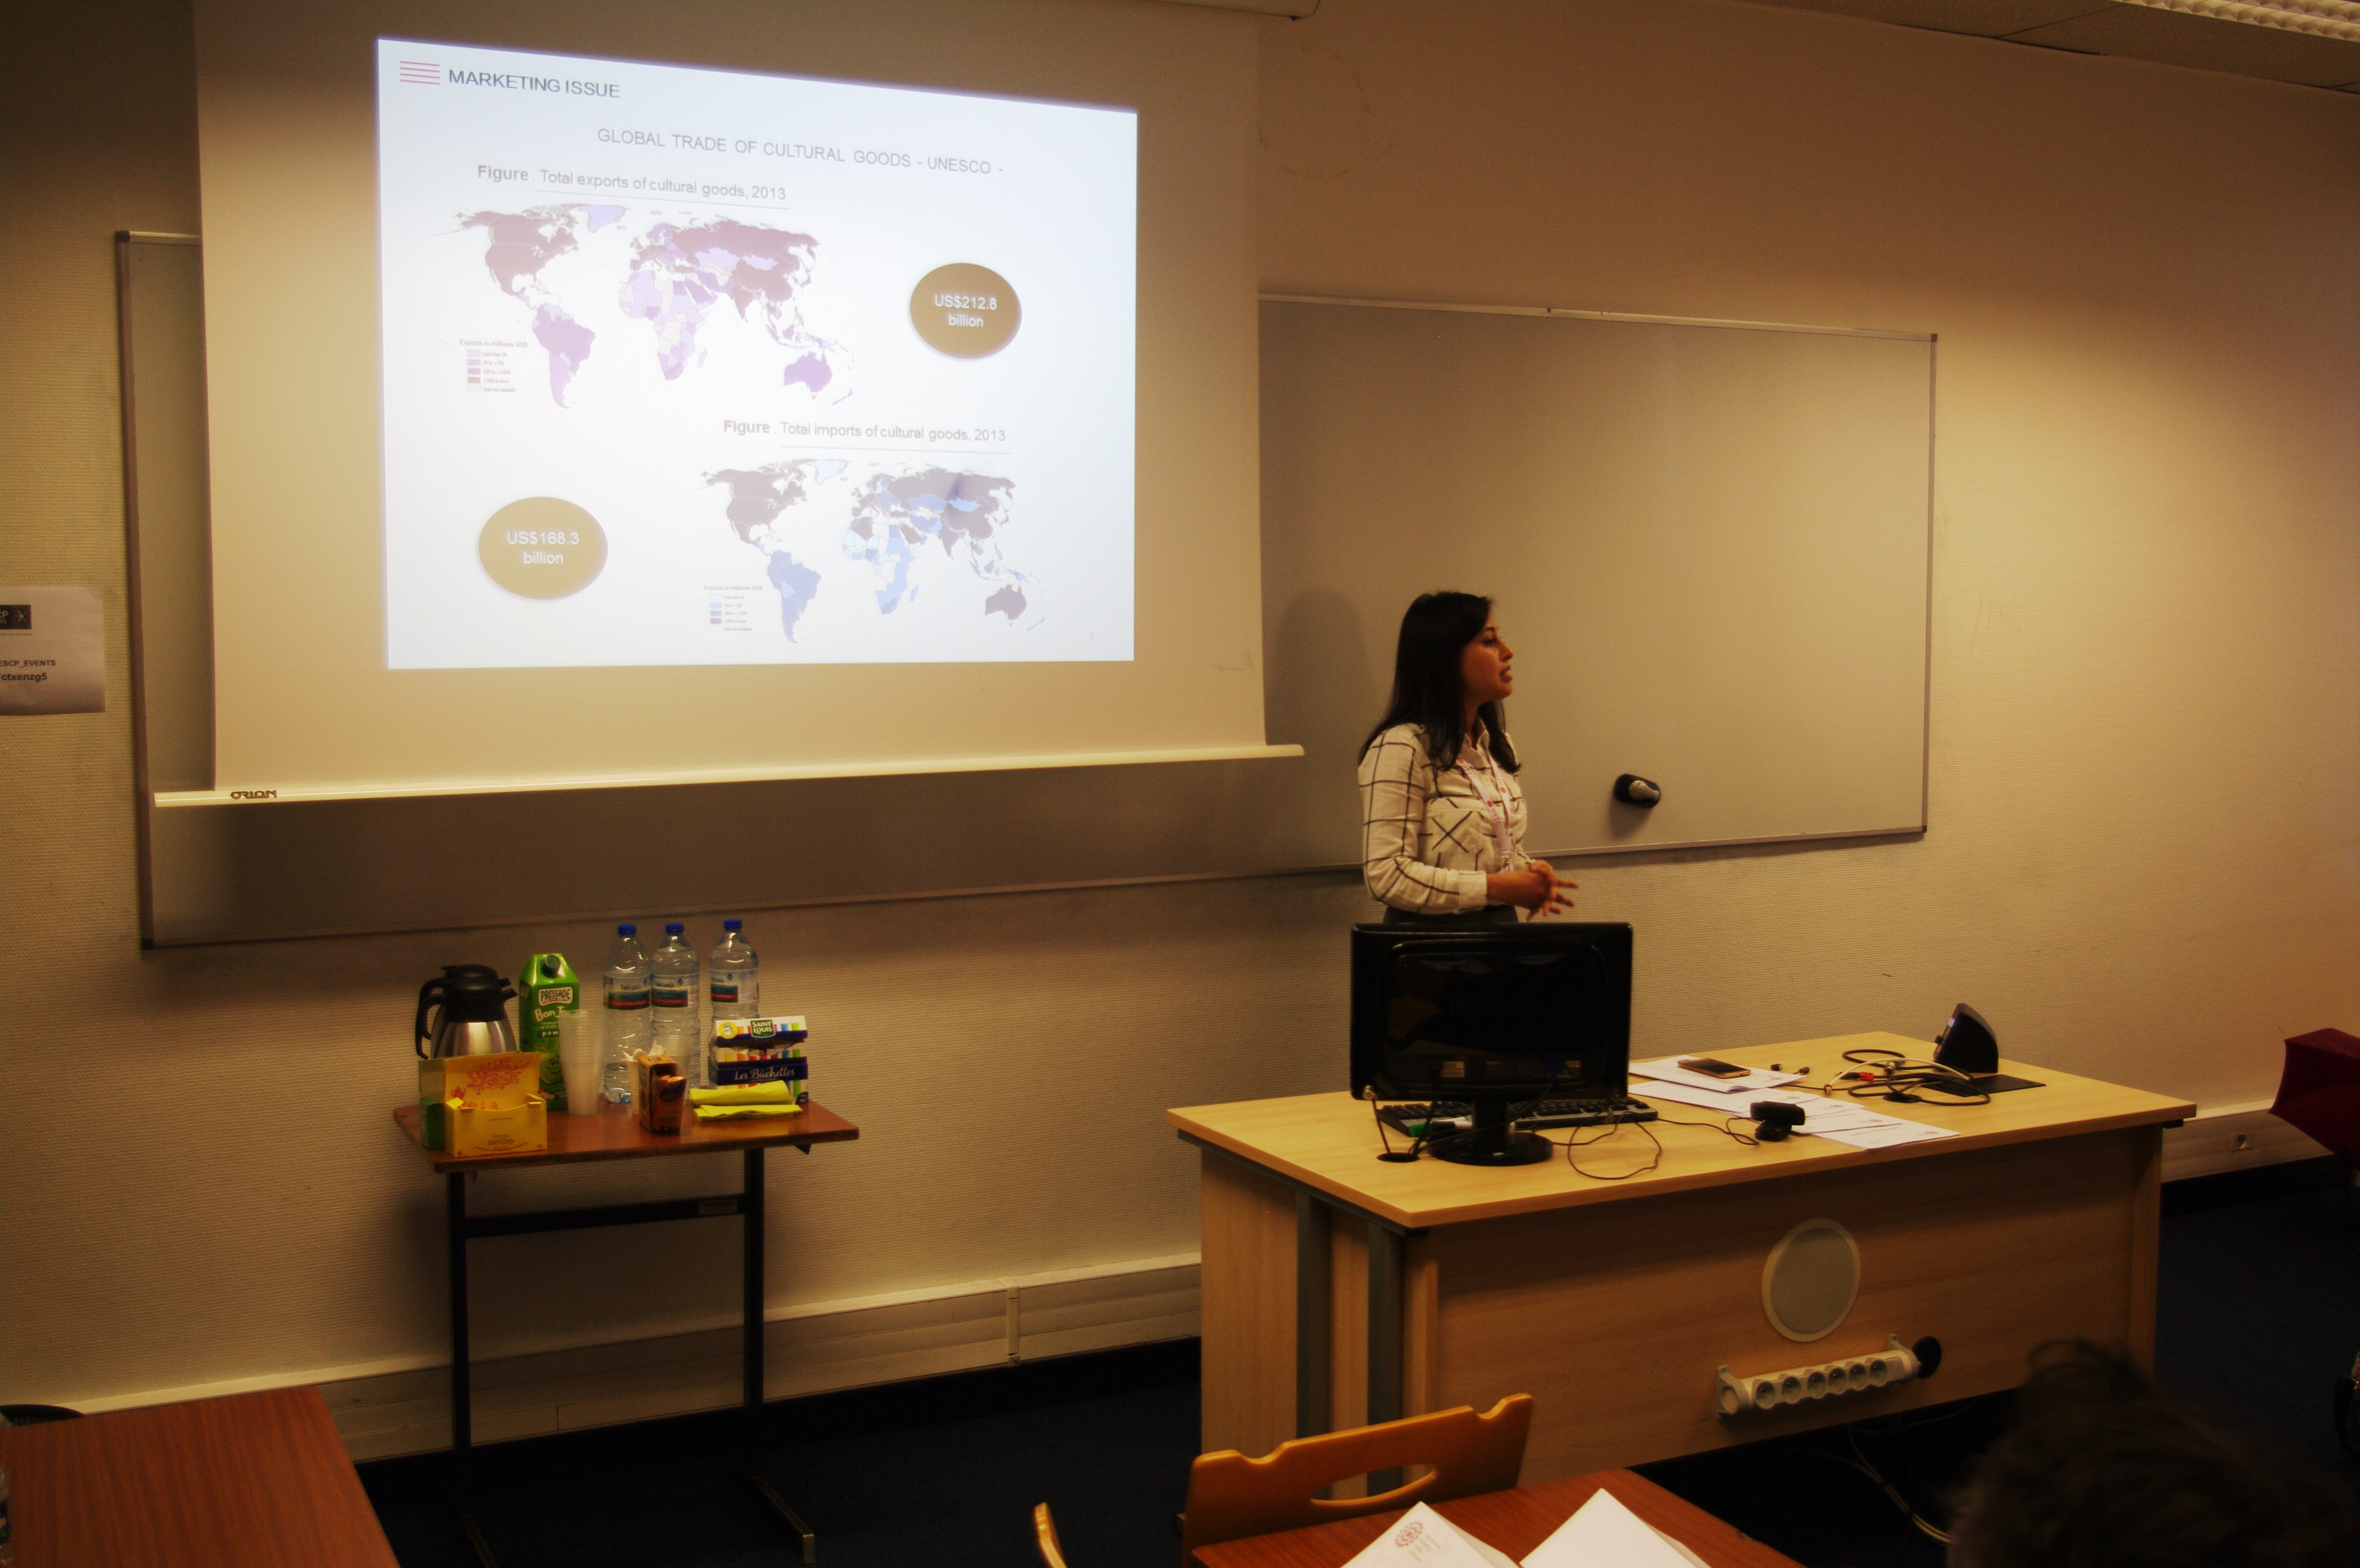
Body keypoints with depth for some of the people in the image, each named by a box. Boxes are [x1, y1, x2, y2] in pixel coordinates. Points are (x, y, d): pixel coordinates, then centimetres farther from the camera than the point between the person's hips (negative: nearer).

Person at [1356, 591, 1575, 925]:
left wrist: (1531, 873, 0)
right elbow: (1386, 875, -21)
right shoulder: (1400, 748, -16)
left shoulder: (1498, 744, 12)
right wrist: (1495, 887, -21)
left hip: (1502, 930, 8)